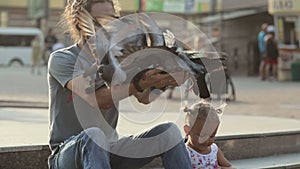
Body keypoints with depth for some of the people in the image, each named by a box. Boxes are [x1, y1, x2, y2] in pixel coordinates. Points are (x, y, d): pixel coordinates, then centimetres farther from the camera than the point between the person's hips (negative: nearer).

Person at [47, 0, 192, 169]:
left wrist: (161, 81, -30)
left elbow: (144, 98, -9)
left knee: (170, 132, -14)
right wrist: (139, 84, -38)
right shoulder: (61, 59, -7)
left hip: (109, 150, 5)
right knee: (94, 135, -39)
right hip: (67, 153, -5)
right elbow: (95, 98, -26)